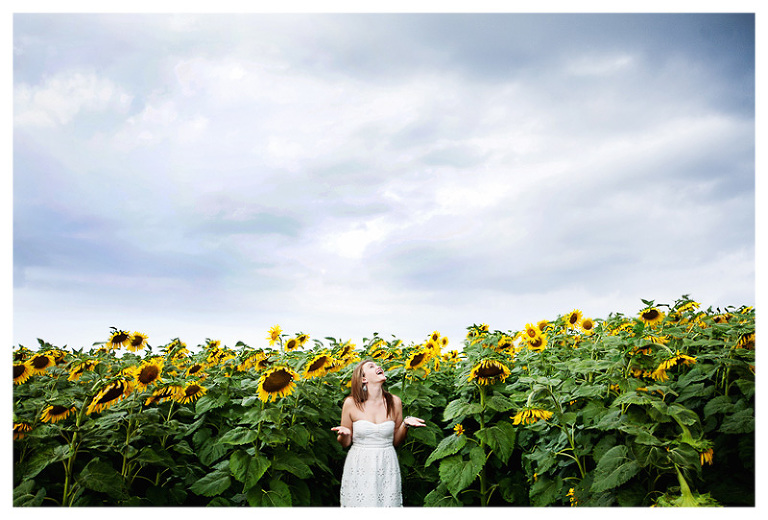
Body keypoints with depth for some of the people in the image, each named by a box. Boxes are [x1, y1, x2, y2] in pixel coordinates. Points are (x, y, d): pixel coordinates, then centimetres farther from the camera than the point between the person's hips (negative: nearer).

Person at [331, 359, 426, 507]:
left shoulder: (395, 402, 2)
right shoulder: (351, 403, -5)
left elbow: (396, 441, 9)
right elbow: (345, 443, 4)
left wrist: (406, 424, -7)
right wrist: (344, 434, -17)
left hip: (387, 467, 2)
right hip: (359, 468, -2)